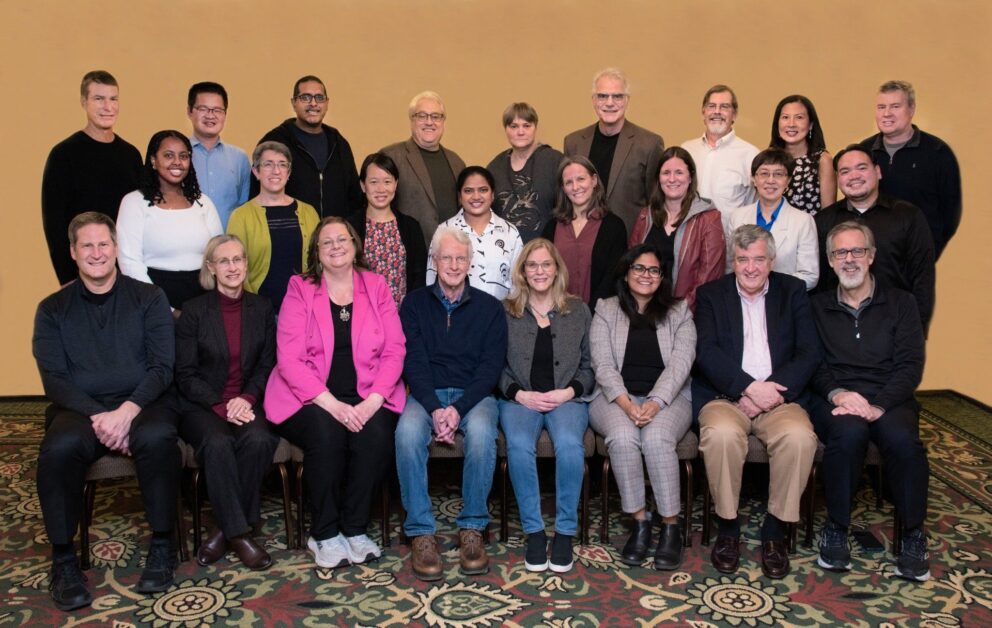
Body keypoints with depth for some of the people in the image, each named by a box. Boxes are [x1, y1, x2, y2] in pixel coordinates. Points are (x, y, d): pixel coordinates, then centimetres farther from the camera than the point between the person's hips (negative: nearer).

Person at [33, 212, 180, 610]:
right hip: (80, 408, 1)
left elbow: (162, 367, -3)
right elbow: (54, 379, 0)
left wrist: (127, 410, -20)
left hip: (143, 403, -1)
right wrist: (98, 416, -17)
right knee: (60, 446, -33)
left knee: (156, 437, -35)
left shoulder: (148, 298, 5)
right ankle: (63, 558, -15)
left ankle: (162, 545, -16)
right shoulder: (52, 309, 9)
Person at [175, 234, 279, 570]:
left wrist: (246, 399, -11)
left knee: (258, 440, -30)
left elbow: (267, 365, 8)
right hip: (201, 405, -2)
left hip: (247, 402, 2)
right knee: (217, 444, -34)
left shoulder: (261, 308, 9)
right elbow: (185, 374, -2)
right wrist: (221, 405, -15)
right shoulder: (194, 311, 1)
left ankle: (224, 529, -16)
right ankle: (238, 532, -21)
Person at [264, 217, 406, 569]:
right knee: (326, 434, -31)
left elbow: (394, 351, 3)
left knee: (377, 434, -28)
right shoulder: (300, 290, 4)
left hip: (366, 400, 2)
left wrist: (373, 401, -14)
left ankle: (355, 529, -10)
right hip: (312, 399, -1)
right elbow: (289, 359, -6)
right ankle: (324, 535, -13)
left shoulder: (376, 286, 10)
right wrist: (332, 404, -19)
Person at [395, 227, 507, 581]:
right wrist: (435, 410, -18)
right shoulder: (415, 304, 9)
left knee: (481, 430, -35)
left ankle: (472, 528, -21)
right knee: (408, 431, -33)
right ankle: (420, 532, -24)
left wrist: (459, 409, -17)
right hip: (427, 394, 1)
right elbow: (413, 362, -1)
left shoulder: (489, 308, 8)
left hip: (473, 394, 0)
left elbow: (491, 367, -1)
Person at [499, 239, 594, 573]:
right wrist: (521, 394, -9)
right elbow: (497, 367, 7)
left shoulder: (578, 311, 13)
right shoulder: (505, 312, 11)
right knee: (519, 445, -32)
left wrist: (569, 392, -7)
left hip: (567, 398, 0)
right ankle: (533, 531, -17)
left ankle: (565, 530, -17)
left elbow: (589, 367, 11)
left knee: (569, 443, -32)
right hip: (520, 398, 0)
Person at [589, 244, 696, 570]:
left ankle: (671, 525, -19)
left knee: (656, 438, -33)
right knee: (622, 437, -33)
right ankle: (639, 521, -18)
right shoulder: (606, 311, 10)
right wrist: (625, 402, -18)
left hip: (667, 398, 0)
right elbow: (603, 364, -1)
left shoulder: (679, 313, 11)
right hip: (615, 397, 0)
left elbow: (680, 363, -3)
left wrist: (655, 402, -20)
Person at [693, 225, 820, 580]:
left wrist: (773, 392, -12)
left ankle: (775, 530, -11)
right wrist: (750, 387, -17)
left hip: (779, 398, 1)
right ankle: (727, 526, -12)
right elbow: (707, 353, -4)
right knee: (722, 433, -33)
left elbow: (810, 353, 2)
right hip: (724, 397, -1)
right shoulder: (711, 295, 11)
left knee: (800, 436, -30)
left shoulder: (793, 292, 13)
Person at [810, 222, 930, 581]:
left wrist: (878, 406, -15)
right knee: (848, 431, -35)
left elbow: (911, 366, 1)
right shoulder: (817, 308, 14)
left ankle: (914, 535, -13)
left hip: (890, 399, 0)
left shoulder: (900, 303, 12)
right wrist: (836, 393, -15)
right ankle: (836, 530, -18)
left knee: (902, 437, -33)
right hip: (835, 400, 0)